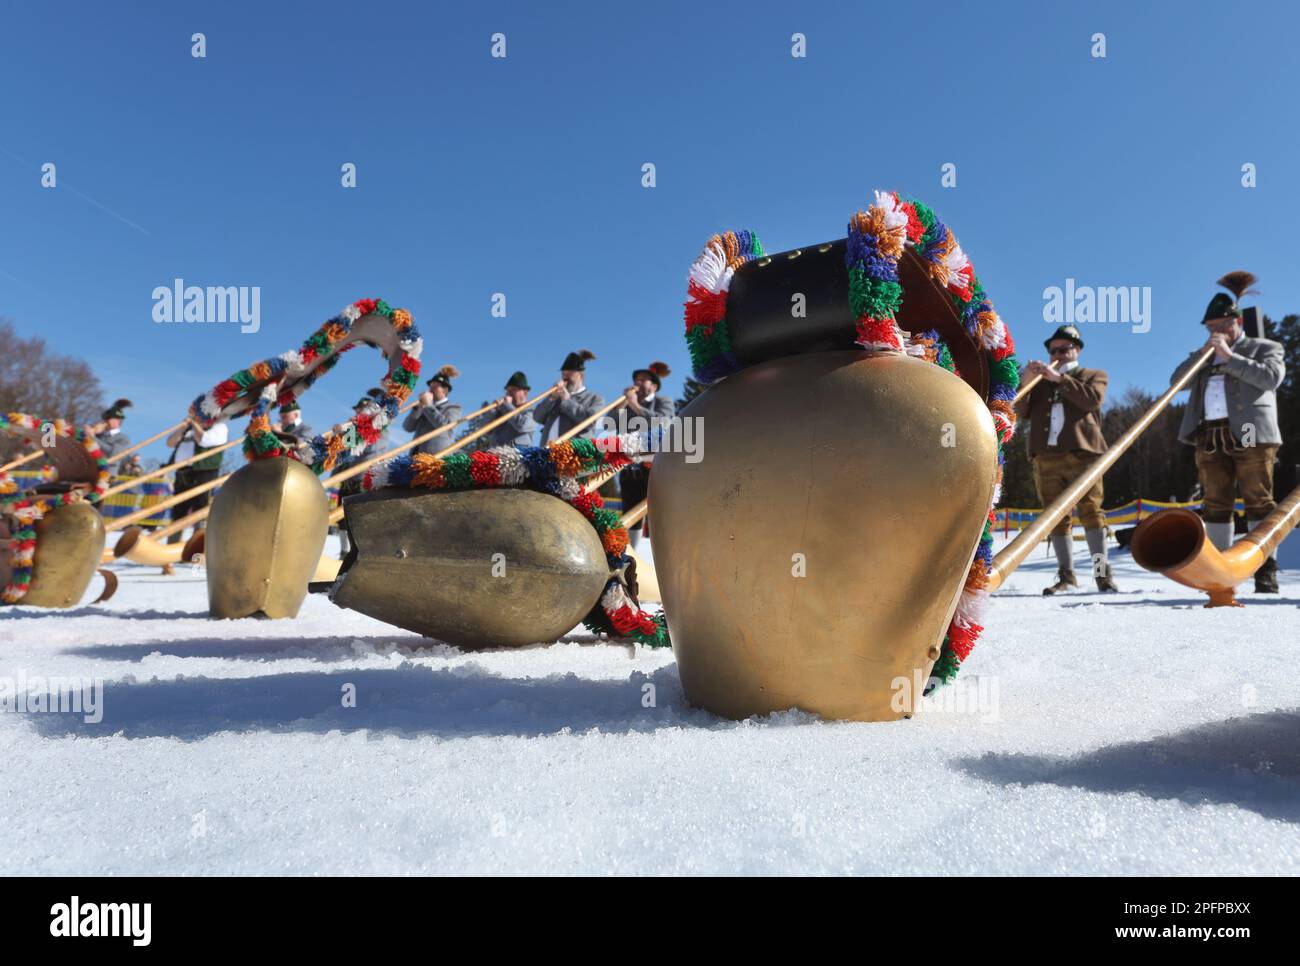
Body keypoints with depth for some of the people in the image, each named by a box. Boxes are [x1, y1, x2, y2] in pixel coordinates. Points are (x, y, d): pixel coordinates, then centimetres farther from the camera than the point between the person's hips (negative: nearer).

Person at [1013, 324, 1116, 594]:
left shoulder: (1094, 376, 18)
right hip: (1045, 456, 3)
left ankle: (1102, 572, -10)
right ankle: (1066, 575, 2)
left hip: (1082, 453, -3)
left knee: (1090, 510, -10)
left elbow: (1091, 400, -5)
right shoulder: (1040, 382, 25)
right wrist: (1025, 383, -5)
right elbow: (1021, 412, 10)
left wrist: (1060, 378, -11)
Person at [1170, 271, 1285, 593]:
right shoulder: (1204, 357, 25)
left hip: (1250, 433, -4)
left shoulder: (1264, 347, 13)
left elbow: (1270, 377, -7)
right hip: (1210, 437, 4)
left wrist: (1229, 356, -7)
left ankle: (1266, 570, -5)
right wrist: (1203, 353, 1)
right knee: (1216, 503, 0)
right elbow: (1176, 380, 10)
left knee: (1258, 500, -5)